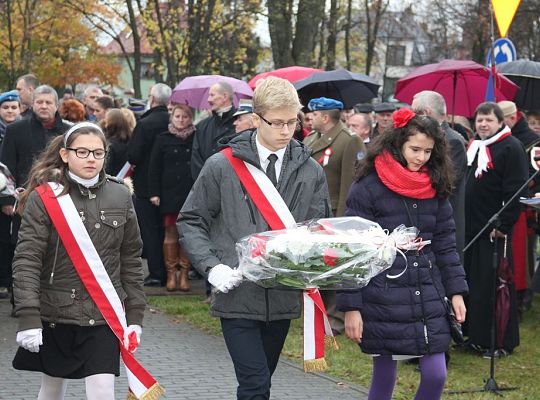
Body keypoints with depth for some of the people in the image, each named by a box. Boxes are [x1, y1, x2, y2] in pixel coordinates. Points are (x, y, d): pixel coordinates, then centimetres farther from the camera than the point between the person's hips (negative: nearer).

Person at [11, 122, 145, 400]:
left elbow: (131, 259, 9)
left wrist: (135, 314, 7)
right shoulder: (43, 198, -7)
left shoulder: (120, 197, 3)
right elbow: (26, 262, -11)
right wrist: (28, 317, -17)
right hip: (55, 315, -1)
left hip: (104, 314, 1)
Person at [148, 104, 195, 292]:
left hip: (191, 192, 0)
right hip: (170, 191, 0)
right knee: (171, 232, 1)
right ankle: (171, 275, 6)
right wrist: (154, 192, -2)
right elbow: (154, 168, 5)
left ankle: (184, 274, 7)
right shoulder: (163, 139, 5)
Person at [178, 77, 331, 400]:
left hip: (284, 297, 4)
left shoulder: (311, 172, 5)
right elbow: (191, 221, 3)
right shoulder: (222, 167, -3)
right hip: (238, 296, -4)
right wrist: (212, 266, -11)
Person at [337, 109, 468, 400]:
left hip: (427, 298, 4)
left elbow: (445, 245, 14)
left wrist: (456, 291, 6)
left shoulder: (435, 189, 8)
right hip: (383, 301, -4)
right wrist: (350, 306, -11)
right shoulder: (367, 189, -8)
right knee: (384, 376, 3)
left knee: (435, 375, -1)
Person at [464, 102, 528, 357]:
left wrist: (503, 225, -18)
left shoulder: (511, 148, -10)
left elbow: (515, 191, -15)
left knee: (494, 287, -4)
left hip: (495, 231, -8)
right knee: (472, 283, 12)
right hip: (470, 228, 8)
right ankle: (475, 336, 22)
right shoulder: (474, 147, 14)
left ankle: (502, 342, 4)